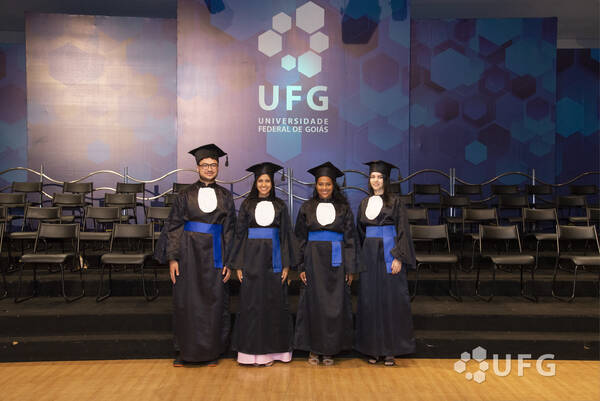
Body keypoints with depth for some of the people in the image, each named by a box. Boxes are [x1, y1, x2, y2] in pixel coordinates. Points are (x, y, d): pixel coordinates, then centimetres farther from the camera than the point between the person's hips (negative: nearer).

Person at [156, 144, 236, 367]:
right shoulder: (185, 195, 4)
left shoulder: (225, 197, 6)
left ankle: (211, 351, 20)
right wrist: (172, 258, -5)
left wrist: (228, 262, 0)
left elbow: (229, 231, 6)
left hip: (214, 254, 1)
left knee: (214, 302, 4)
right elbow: (174, 227, 3)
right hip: (189, 253, 0)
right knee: (185, 302, 5)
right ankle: (185, 350, 21)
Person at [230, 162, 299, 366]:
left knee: (273, 303, 4)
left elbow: (286, 234, 5)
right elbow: (240, 234, 4)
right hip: (252, 259, 0)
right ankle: (252, 351, 13)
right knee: (251, 304, 2)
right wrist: (238, 265, -2)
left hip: (273, 259, 1)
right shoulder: (247, 204, 5)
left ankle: (269, 350, 15)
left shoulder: (280, 205, 6)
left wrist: (286, 265, -2)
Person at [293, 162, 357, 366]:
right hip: (314, 261, 0)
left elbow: (350, 239, 3)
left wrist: (350, 268, -3)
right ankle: (313, 349, 16)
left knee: (335, 305, 3)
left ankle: (329, 350, 16)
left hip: (336, 262, 0)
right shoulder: (306, 208, 4)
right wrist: (301, 267, -3)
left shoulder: (343, 208, 4)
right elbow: (300, 239, 4)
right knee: (313, 303, 3)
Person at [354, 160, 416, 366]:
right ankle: (373, 348, 17)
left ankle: (390, 349, 10)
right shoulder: (364, 204, 11)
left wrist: (398, 258, -15)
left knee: (391, 300, -1)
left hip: (389, 254, -4)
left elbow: (402, 231, -6)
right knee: (369, 300, 6)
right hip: (369, 255, 5)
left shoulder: (395, 202, -2)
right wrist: (360, 258, 11)